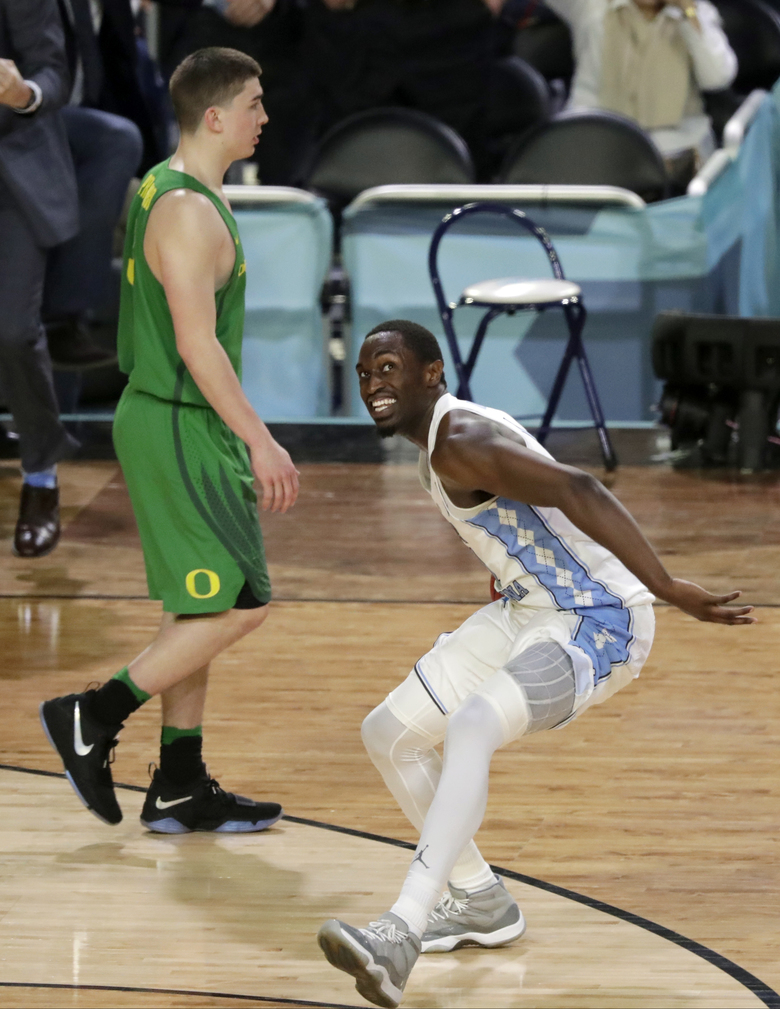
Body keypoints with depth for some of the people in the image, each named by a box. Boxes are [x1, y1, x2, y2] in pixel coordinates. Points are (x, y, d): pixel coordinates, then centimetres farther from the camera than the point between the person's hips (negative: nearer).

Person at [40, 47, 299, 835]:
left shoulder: (163, 189, 14)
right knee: (239, 607, -8)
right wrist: (259, 442, -23)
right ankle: (93, 717, -1)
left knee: (199, 612, 13)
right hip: (180, 433, -10)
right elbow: (197, 343, -23)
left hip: (166, 423, 10)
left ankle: (180, 788, 17)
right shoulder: (190, 210, -18)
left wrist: (238, 437, 24)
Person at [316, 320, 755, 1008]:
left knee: (471, 726, -35)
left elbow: (578, 492, -33)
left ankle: (401, 934, -44)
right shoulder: (441, 439, 11)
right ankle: (483, 903, 25)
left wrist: (666, 587, -41)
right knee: (389, 734, 12)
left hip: (597, 622, -11)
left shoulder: (462, 442, -21)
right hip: (528, 609, 11)